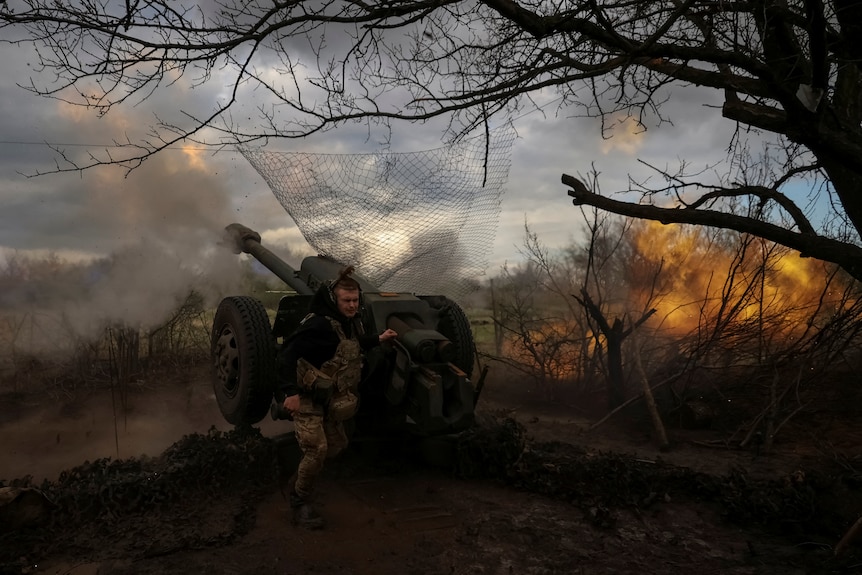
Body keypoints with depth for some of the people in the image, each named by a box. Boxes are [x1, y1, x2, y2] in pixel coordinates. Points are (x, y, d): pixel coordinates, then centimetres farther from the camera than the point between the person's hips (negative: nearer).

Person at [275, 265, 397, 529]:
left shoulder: (352, 323, 3)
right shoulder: (320, 324, -26)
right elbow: (288, 353, -32)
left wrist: (378, 339, 18)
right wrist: (290, 392, -39)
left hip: (330, 400, 9)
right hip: (307, 399, -9)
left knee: (337, 444, 18)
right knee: (316, 450, -15)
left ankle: (299, 481, 39)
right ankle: (300, 502, 8)